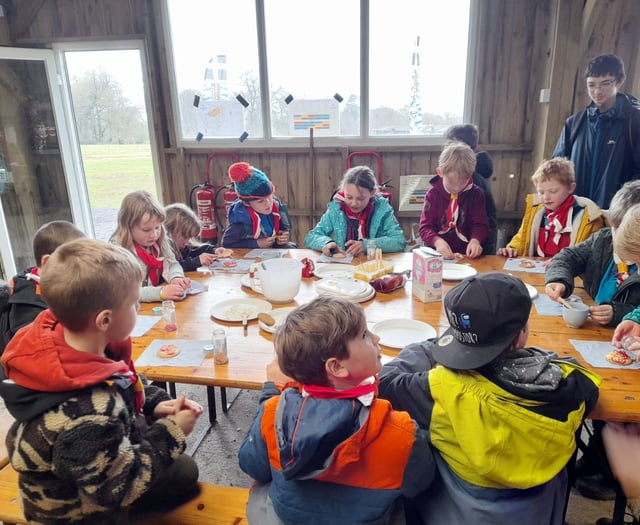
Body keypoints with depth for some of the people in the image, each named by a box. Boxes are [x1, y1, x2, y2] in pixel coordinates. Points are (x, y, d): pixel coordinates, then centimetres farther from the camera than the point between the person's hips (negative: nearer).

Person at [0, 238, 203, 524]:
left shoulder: (60, 339, -20)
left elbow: (120, 394, 0)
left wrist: (155, 404, -14)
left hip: (89, 468, 8)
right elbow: (119, 488, -29)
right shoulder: (88, 416, -46)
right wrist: (171, 433, -23)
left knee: (184, 470, 24)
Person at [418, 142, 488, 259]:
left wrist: (475, 240, -21)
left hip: (467, 253, 1)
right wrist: (437, 240, -26)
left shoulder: (476, 194, 3)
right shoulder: (433, 194, -1)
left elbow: (480, 225, 2)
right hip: (436, 253, -1)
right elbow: (425, 227, -5)